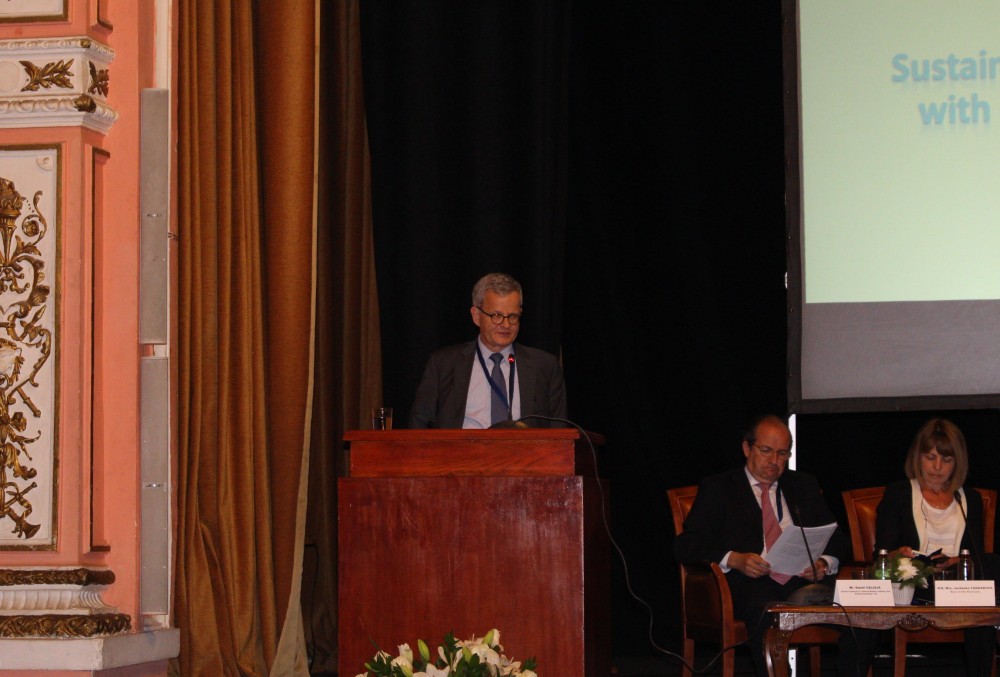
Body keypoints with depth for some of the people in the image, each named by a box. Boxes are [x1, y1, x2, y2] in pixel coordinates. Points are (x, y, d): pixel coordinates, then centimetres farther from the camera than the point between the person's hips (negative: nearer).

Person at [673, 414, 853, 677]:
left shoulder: (804, 485, 26)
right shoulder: (718, 488, 13)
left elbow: (836, 538, 22)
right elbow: (685, 546, 3)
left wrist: (825, 563, -3)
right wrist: (734, 559, -15)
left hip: (806, 579, 4)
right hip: (751, 584, -4)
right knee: (767, 613, -39)